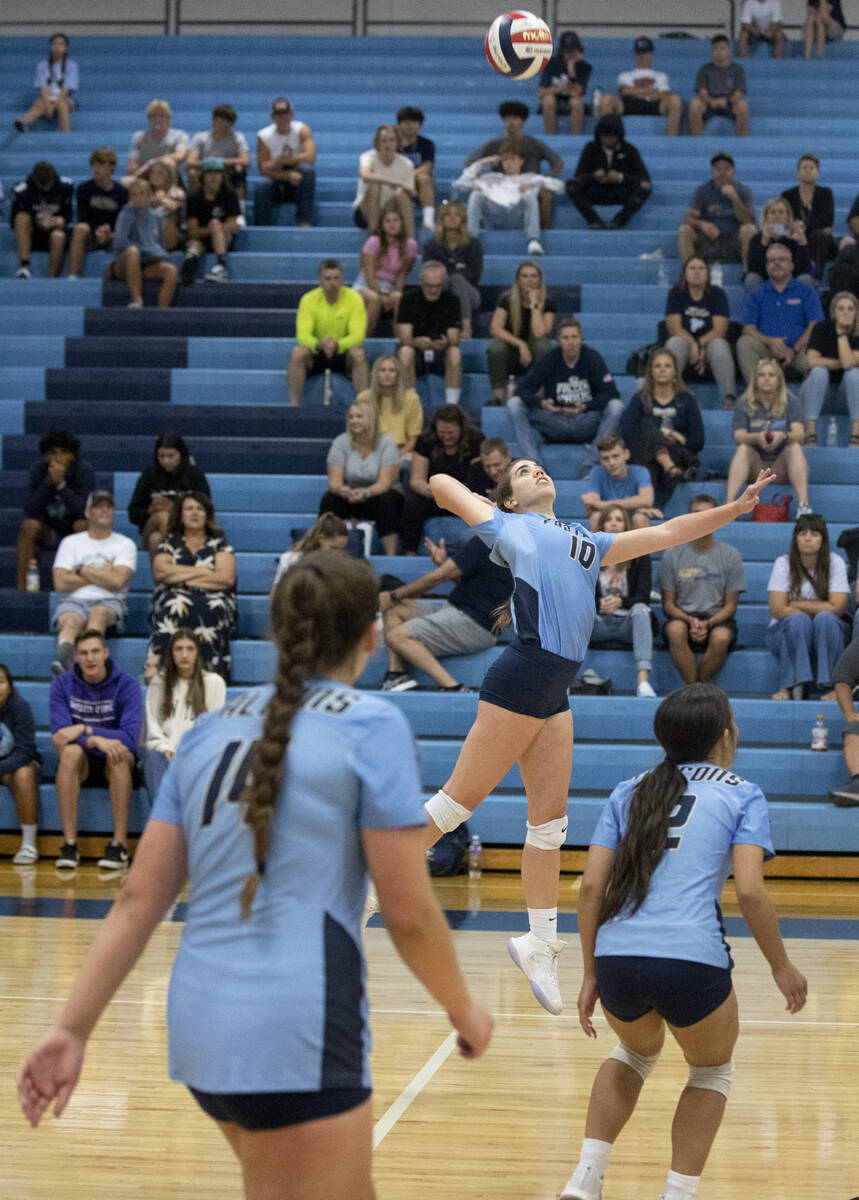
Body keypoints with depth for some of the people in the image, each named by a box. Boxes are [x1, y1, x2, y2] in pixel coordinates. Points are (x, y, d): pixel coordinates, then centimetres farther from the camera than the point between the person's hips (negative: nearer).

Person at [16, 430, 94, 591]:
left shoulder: (84, 471, -21)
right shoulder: (38, 469, -16)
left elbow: (83, 511, -31)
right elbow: (30, 511, -23)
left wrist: (61, 484, -39)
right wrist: (48, 483, -35)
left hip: (73, 525, -1)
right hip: (47, 526, 1)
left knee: (82, 525, -33)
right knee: (29, 525, -29)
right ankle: (21, 587, -26)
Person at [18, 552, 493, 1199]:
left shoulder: (211, 731, 14)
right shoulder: (372, 725, -4)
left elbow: (140, 899, 9)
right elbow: (409, 913, -6)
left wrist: (72, 1029, 8)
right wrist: (465, 1010, 10)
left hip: (202, 1023, 7)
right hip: (296, 1033, -7)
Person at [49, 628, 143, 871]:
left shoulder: (127, 685, -9)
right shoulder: (62, 684, -3)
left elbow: (130, 737, -20)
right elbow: (59, 735, -16)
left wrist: (85, 729, -25)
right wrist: (96, 741, -32)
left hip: (115, 767, -1)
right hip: (80, 768, 1)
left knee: (120, 754, -35)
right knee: (70, 751, -33)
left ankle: (119, 844, -35)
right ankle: (69, 844, -35)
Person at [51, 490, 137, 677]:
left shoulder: (126, 544, 14)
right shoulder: (70, 542, 19)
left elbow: (117, 581, -5)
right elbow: (61, 583, 4)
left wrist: (81, 569, 3)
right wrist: (102, 575, 4)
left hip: (109, 602, -1)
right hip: (74, 601, 1)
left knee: (99, 613, -39)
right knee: (71, 622, -36)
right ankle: (63, 661, -66)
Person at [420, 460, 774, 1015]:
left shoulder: (590, 543, 26)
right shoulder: (507, 526, 10)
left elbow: (668, 532, 26)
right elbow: (441, 482, 17)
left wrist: (735, 508, 20)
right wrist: (490, 502, 31)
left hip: (556, 693, 6)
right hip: (521, 676, -6)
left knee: (550, 821, 8)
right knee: (459, 800, -6)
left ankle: (540, 944, 16)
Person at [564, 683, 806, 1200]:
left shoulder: (629, 792, 18)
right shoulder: (743, 795, 8)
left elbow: (591, 886, 11)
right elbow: (750, 891, -4)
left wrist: (591, 974, 17)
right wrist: (782, 967, 8)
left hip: (617, 960, 4)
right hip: (692, 963, -4)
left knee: (638, 1050, 35)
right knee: (712, 1070, 27)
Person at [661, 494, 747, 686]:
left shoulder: (730, 555, 5)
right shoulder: (672, 556, 6)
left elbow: (731, 605, 3)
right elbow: (668, 604, 6)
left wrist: (707, 624, -16)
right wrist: (689, 620, -16)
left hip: (718, 619, -1)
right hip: (682, 617, 1)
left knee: (721, 637, -36)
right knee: (675, 630, -35)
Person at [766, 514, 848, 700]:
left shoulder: (835, 563, -5)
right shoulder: (783, 564, -6)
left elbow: (836, 608, -14)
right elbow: (777, 610, -14)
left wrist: (796, 604, -13)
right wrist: (816, 610, -15)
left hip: (826, 634, 1)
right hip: (786, 632, -1)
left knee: (825, 619, -31)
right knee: (799, 619, -33)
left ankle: (830, 685, -28)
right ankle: (792, 685, -31)